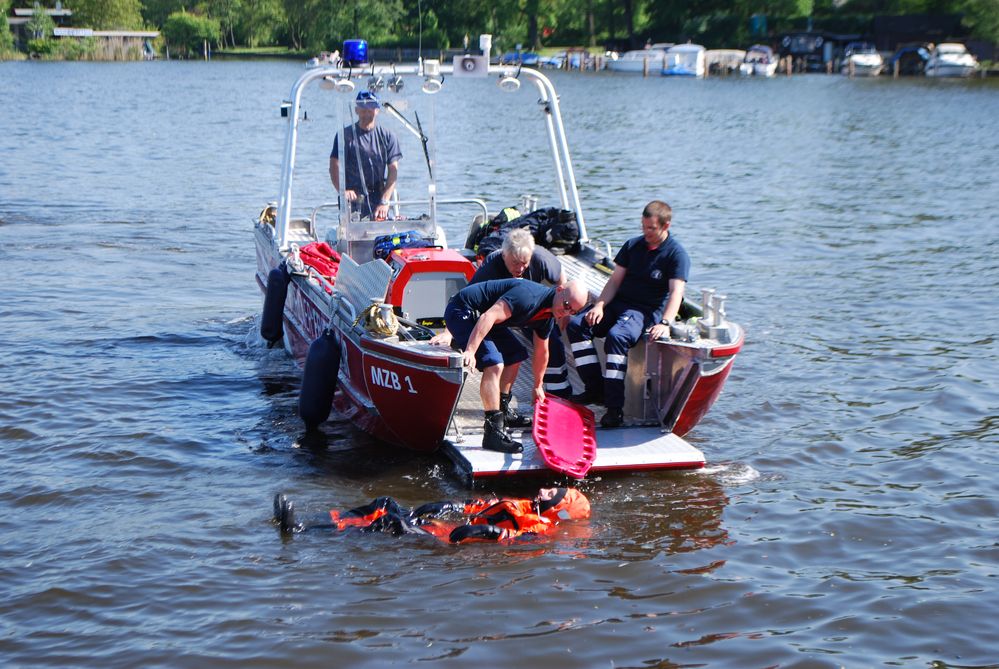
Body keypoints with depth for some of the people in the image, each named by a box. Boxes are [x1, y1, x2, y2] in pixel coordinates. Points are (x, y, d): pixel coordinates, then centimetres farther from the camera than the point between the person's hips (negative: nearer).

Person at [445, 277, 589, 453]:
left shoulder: (546, 317, 6)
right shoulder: (529, 296, -27)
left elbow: (541, 351, 22)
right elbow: (488, 317, -35)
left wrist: (538, 386, 31)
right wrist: (470, 351, -39)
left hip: (478, 315, 11)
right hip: (461, 311, -11)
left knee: (515, 356, 17)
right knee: (494, 364, -23)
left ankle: (502, 413, 29)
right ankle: (493, 432, -24)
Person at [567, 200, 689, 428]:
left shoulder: (676, 254, -4)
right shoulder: (632, 245, 14)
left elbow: (676, 292, -15)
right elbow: (615, 280, 11)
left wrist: (665, 323, -31)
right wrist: (599, 306, -7)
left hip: (647, 311, -6)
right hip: (618, 304, 7)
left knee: (616, 336, -36)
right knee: (577, 325, -16)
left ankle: (615, 407, -36)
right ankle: (595, 389, -14)